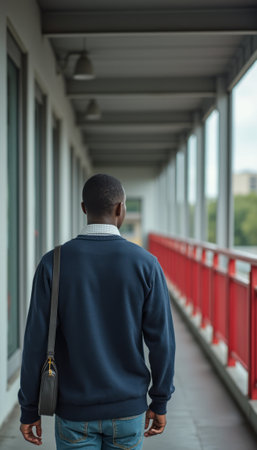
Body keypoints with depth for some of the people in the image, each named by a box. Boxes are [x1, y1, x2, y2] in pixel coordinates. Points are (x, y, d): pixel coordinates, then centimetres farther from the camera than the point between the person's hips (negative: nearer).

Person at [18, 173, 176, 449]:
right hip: (127, 409, 1)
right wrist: (160, 403, 5)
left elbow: (36, 341, -11)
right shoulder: (145, 264, -10)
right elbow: (161, 340, -8)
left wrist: (29, 410, 0)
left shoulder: (53, 263, -11)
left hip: (75, 409, -1)